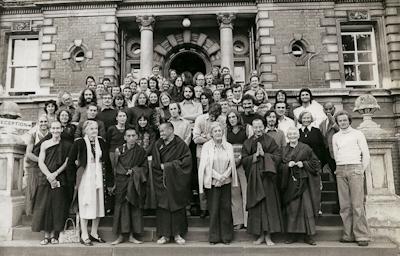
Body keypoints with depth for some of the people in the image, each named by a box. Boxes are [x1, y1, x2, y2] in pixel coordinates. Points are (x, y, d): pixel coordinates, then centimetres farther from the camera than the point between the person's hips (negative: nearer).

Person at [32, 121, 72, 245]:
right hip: (45, 178, 1)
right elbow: (40, 162, 2)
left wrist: (55, 174, -11)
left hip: (60, 179, -1)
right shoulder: (45, 144, 8)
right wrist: (49, 175, -11)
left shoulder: (67, 145, 5)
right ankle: (46, 235, 8)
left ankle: (53, 234, 10)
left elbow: (67, 162, 0)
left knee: (57, 205, 1)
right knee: (44, 205, 0)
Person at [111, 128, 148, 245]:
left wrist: (134, 171, -12)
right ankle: (121, 235, 10)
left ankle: (132, 235, 11)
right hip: (122, 182, -1)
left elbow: (144, 168, 3)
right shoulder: (119, 150, 0)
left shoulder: (141, 151, 2)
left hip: (135, 184, 1)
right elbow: (116, 168, 1)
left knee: (135, 208, 2)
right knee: (121, 207, 0)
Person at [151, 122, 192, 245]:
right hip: (162, 182, 3)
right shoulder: (158, 145, 8)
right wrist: (162, 166, -9)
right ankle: (164, 235, 9)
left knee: (177, 206, 2)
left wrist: (169, 165, -11)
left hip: (177, 182, -2)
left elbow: (187, 160, -10)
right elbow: (155, 163, 10)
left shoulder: (181, 144, -3)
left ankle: (177, 234, 13)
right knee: (163, 206, 0)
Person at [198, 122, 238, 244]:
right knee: (214, 209, 0)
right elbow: (205, 165, -6)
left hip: (226, 182, 3)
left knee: (226, 208, 3)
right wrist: (218, 176, -12)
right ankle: (214, 237, 13)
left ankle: (226, 236, 16)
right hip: (212, 182, -2)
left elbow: (231, 164, 6)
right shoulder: (206, 146, -2)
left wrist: (224, 176, -9)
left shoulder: (228, 146, 7)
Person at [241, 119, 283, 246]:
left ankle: (268, 236, 9)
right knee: (257, 206, 4)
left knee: (269, 204, -1)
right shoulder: (247, 143, 7)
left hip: (267, 177, -1)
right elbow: (244, 160, 0)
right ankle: (260, 235, 14)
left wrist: (264, 154, -13)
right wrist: (255, 155, -12)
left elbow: (278, 156, -4)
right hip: (254, 177, 2)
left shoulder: (270, 141, 3)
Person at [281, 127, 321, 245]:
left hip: (304, 181, -2)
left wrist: (304, 164, -10)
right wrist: (287, 165, -10)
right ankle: (293, 234, 12)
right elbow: (280, 166, 8)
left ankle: (308, 235, 8)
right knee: (291, 208, 3)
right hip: (290, 183, 2)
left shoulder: (305, 148, 4)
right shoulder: (284, 150, 10)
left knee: (307, 207, -2)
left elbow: (315, 163, 4)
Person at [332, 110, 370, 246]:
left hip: (355, 169, -3)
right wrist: (339, 168, 8)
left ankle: (362, 236, -4)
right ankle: (348, 235, 5)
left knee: (357, 204, -9)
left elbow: (366, 154, 6)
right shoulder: (335, 137, 18)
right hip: (340, 171, 3)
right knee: (344, 205, 1)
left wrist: (361, 171, 2)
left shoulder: (357, 134, 8)